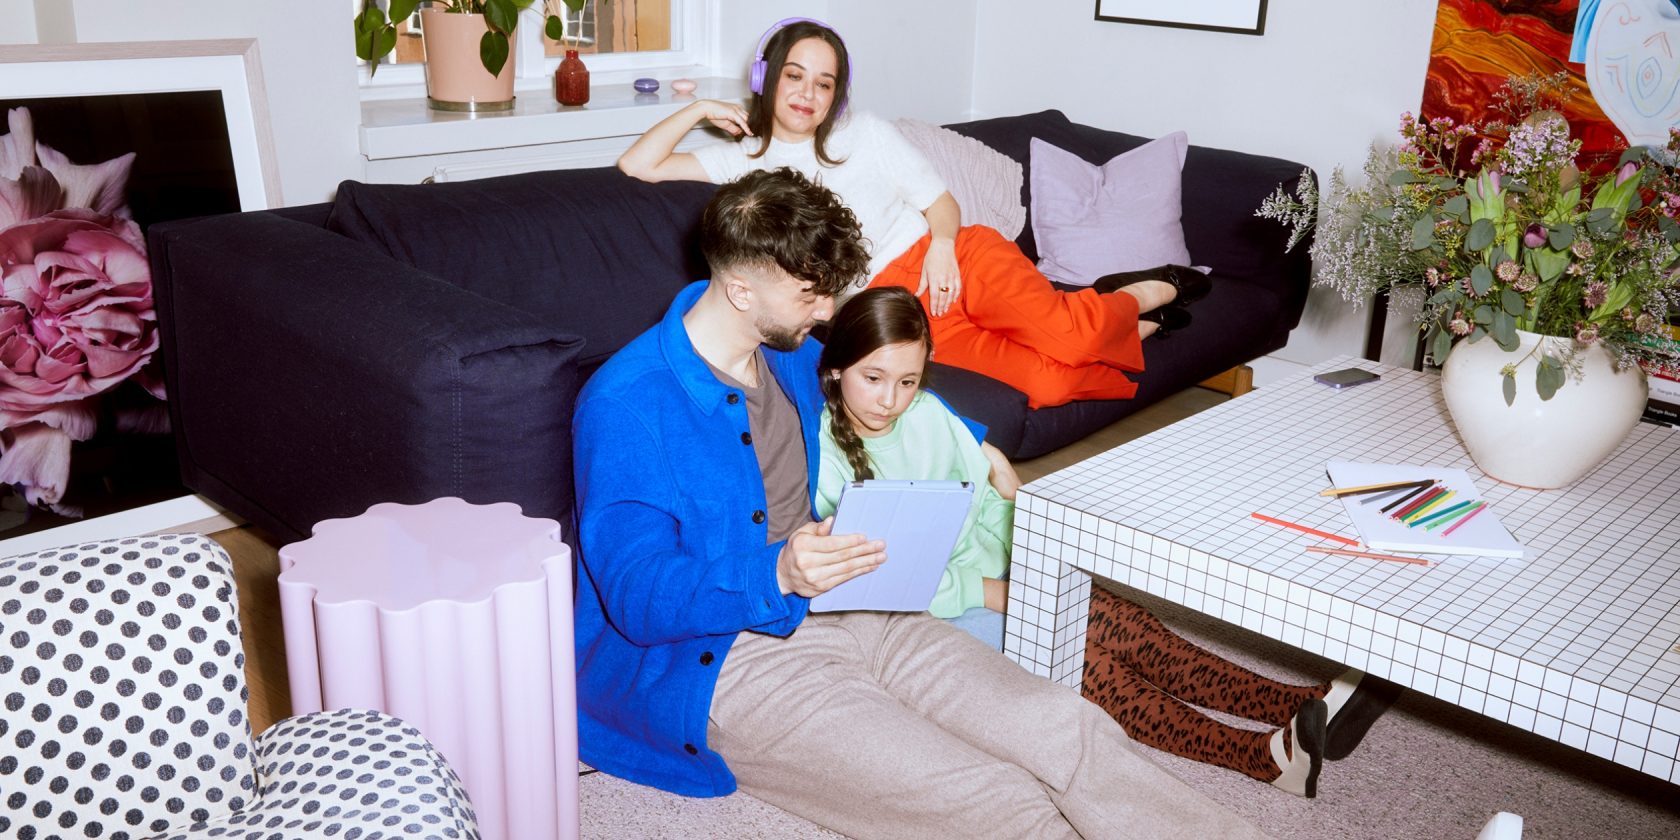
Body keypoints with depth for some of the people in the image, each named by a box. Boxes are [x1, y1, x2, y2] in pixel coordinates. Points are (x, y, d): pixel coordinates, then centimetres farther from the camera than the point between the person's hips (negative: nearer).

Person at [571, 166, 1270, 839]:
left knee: (1071, 731, -16)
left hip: (846, 611, 7)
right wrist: (777, 575, -35)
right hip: (718, 662, -7)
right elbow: (636, 598, -20)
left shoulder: (793, 353, 10)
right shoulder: (625, 405, -15)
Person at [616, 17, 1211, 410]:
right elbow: (636, 165, 4)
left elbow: (941, 201, 10)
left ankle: (1149, 292, 5)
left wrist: (943, 244, -10)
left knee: (1065, 333, -27)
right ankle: (1137, 327, 6)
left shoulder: (865, 133, 11)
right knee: (1045, 385, -23)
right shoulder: (747, 158, 10)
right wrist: (699, 109, 4)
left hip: (950, 262, 1)